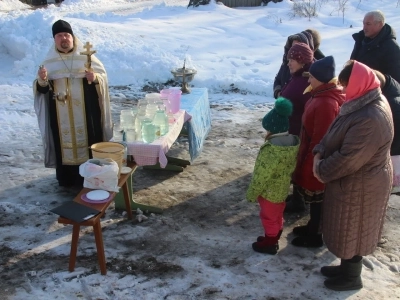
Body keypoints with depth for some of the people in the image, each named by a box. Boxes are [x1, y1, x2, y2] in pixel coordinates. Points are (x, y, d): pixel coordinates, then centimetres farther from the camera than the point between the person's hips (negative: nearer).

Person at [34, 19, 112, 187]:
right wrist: (42, 80, -19)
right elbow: (41, 89, 4)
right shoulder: (49, 61, 4)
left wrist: (95, 78, -22)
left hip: (85, 112, -1)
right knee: (64, 141, 4)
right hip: (61, 114, 1)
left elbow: (103, 76, 0)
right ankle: (67, 177, 16)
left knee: (88, 139, 2)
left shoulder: (85, 56, 0)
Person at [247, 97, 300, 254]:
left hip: (269, 191, -8)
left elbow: (261, 176, -26)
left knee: (269, 217, 13)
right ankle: (273, 239, 44)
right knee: (277, 215, 25)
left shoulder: (272, 150, -34)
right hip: (282, 188, 8)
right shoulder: (292, 141, -8)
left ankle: (269, 244, 31)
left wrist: (252, 193, -13)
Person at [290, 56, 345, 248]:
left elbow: (321, 139, -26)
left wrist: (310, 164, -18)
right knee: (315, 197, 23)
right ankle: (313, 227, 41)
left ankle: (314, 236, 25)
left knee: (316, 197, 8)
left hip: (316, 159, -9)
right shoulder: (323, 96, 2)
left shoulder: (326, 103, -29)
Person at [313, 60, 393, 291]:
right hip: (354, 181, 9)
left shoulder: (370, 119, -33)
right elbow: (336, 132, 8)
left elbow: (349, 159, -30)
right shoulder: (366, 103, 1)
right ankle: (347, 267, 43)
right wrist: (320, 152, -5)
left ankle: (351, 277, 31)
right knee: (347, 230, 24)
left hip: (359, 186, -9)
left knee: (351, 232, 10)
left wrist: (322, 170, -15)